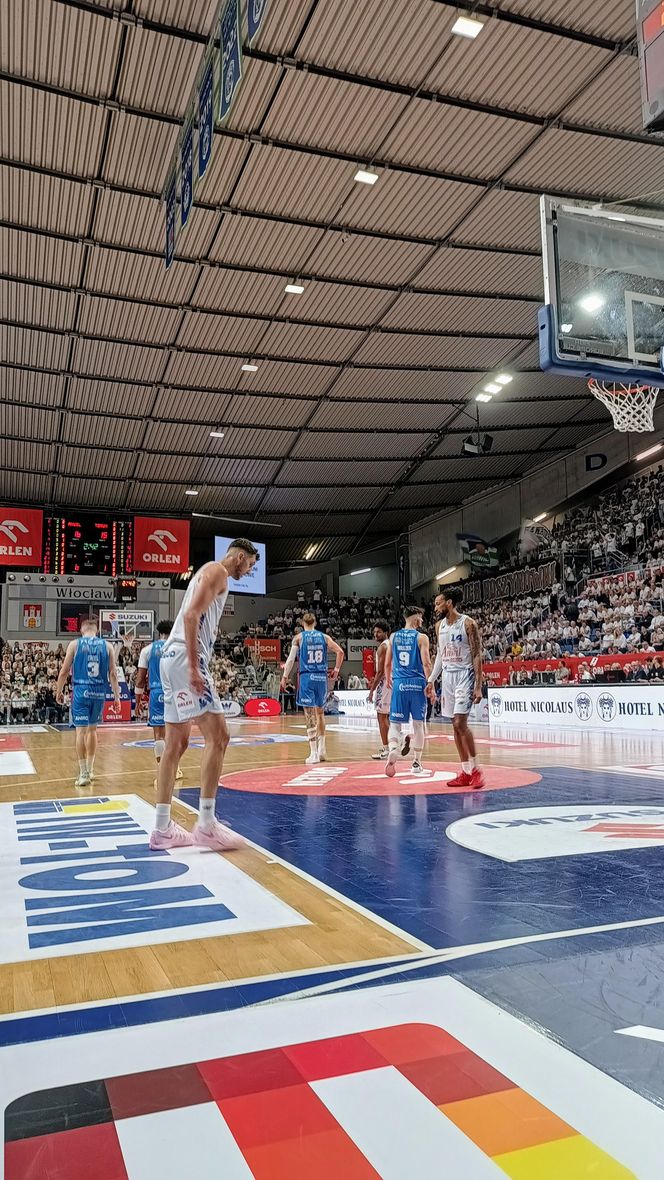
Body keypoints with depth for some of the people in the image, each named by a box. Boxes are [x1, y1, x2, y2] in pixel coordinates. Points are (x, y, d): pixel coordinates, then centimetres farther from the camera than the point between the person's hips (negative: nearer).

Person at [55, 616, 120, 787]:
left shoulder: (75, 644, -1)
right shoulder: (106, 645, 5)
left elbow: (64, 671, -1)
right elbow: (113, 673, 4)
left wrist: (59, 691, 10)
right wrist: (116, 695, 9)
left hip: (81, 691, -3)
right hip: (99, 692, 3)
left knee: (81, 730, 0)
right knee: (92, 729, 17)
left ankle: (84, 774, -3)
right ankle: (90, 769, 25)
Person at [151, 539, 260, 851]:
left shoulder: (208, 573, 27)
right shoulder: (217, 571, -4)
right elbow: (191, 615, -18)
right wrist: (194, 667, -23)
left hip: (172, 659, 11)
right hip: (185, 658, -11)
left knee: (176, 744, 10)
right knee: (218, 735, -11)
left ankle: (162, 829, 13)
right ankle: (206, 825, -8)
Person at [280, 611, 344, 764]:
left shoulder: (299, 638, 1)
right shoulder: (324, 637, 8)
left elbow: (291, 659, -5)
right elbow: (340, 651, 1)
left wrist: (284, 678, 0)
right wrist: (336, 670, 10)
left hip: (306, 677, -3)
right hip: (321, 677, 3)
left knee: (310, 715, -3)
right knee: (320, 712, 18)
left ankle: (314, 754, -4)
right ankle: (321, 750, 23)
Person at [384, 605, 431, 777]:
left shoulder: (393, 637, 8)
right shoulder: (421, 637, -3)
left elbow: (387, 663, 10)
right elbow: (426, 663, -11)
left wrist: (388, 680, 26)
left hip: (399, 684, 2)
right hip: (417, 684, -2)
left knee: (395, 723, 3)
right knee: (418, 724, 10)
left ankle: (393, 750, -26)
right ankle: (416, 763, 16)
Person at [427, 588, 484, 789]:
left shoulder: (468, 624, -12)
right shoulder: (439, 626, 9)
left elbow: (477, 656, -12)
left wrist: (478, 687, -16)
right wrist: (431, 680, 12)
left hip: (465, 675, -7)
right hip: (448, 676, 7)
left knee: (460, 723, -14)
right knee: (455, 725, 7)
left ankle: (475, 769, 0)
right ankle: (466, 772, 13)